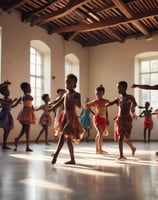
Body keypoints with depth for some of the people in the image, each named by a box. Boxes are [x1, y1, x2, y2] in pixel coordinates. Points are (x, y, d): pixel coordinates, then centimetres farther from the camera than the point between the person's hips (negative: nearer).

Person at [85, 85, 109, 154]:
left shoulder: (105, 101, 4)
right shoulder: (95, 101, -5)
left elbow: (106, 111, 13)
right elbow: (86, 105, 3)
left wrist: (107, 119, 9)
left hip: (104, 119, 5)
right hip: (97, 118, -5)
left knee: (99, 134, 15)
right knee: (100, 133, -19)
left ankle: (97, 149, 25)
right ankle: (100, 149, -17)